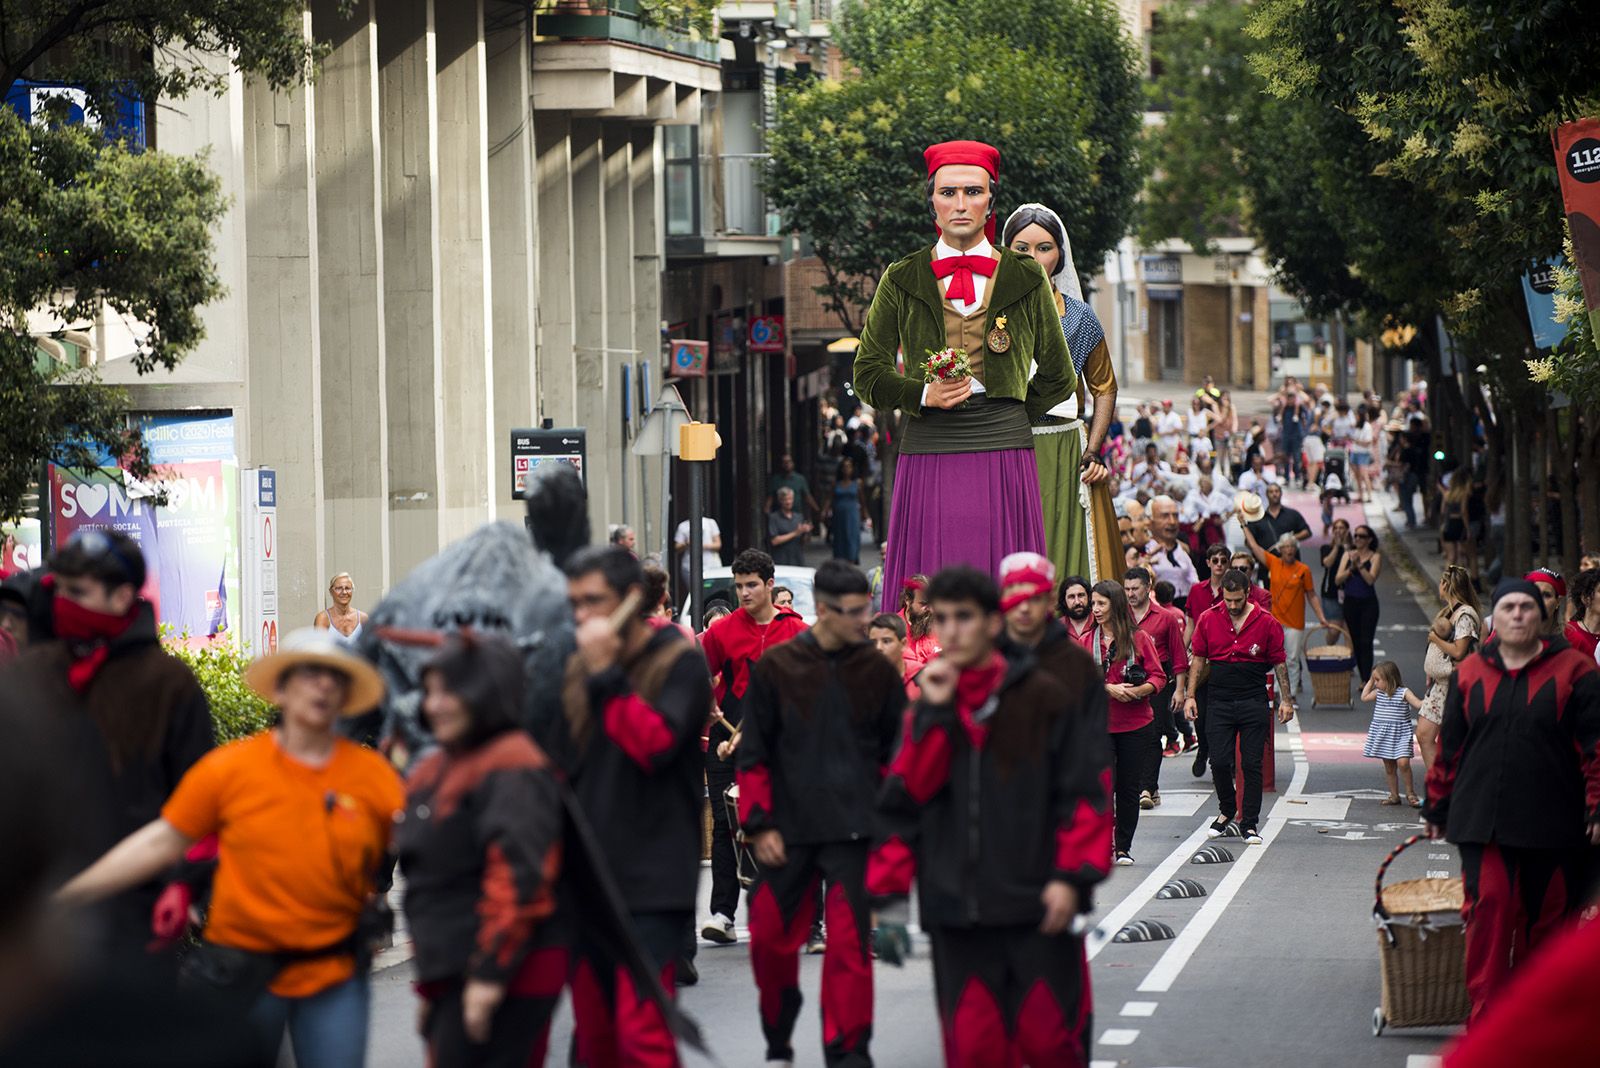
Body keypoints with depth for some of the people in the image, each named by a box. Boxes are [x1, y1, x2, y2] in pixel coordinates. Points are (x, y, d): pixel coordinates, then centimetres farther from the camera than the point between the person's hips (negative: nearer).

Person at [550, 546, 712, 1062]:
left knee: (642, 1037, -15)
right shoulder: (578, 670, 14)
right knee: (594, 1035, 9)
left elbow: (655, 743, -20)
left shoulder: (678, 662, -5)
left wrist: (606, 675, -18)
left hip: (650, 884, -7)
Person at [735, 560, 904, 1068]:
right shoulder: (776, 668, 1)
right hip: (788, 829, 1)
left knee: (849, 941, -8)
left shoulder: (878, 672, 4)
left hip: (855, 832, -1)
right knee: (770, 938, 5)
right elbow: (754, 754, 4)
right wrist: (760, 824, -2)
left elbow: (898, 753, 11)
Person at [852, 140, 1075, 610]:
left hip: (1004, 452, 0)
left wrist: (1007, 418, 9)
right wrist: (923, 396, -8)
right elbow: (868, 374, 9)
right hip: (928, 454, 0)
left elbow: (1057, 377, 18)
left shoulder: (1026, 279, 9)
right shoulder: (903, 281, 8)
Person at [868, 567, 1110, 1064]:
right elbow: (902, 799, 7)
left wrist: (1073, 877, -8)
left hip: (1038, 910, -3)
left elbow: (1084, 793, -1)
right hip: (956, 916, 3)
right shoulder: (926, 714, 13)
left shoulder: (1044, 697, 3)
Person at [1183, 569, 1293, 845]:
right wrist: (1190, 696, 3)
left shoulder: (1266, 623, -2)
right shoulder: (1208, 621, 2)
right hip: (1219, 702, 1)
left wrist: (1285, 701, 1)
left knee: (1251, 764, -2)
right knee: (1219, 762, -2)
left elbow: (1279, 663, 4)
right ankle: (1226, 810, 23)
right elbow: (1198, 659, 9)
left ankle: (1249, 824, 4)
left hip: (1254, 701, -1)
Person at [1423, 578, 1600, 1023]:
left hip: (1552, 822, -1)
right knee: (1488, 909, -10)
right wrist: (1438, 807, 16)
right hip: (1484, 819, 1)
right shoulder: (1470, 673, 9)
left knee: (1546, 919, 5)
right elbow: (1449, 746, 15)